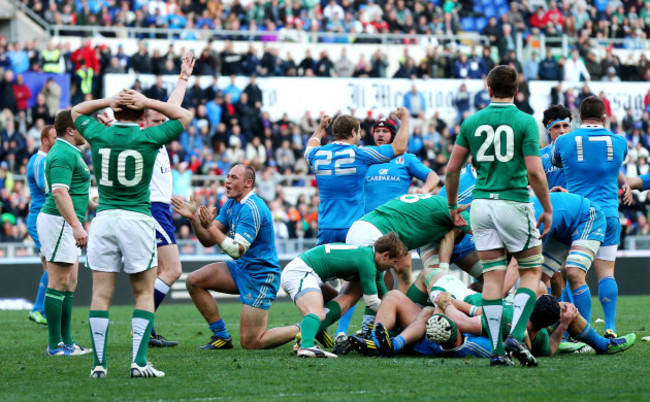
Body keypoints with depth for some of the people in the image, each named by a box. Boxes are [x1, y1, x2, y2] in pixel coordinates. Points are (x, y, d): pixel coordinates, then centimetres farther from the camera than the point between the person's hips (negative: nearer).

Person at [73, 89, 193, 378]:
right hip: (137, 219, -2)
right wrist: (147, 102, 5)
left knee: (101, 294, 3)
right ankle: (139, 362, -5)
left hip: (103, 218, 2)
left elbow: (76, 111, 23)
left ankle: (99, 363, -2)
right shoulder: (148, 138, -5)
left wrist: (107, 101, 9)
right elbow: (185, 116, 11)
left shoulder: (98, 135, 1)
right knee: (144, 294, 5)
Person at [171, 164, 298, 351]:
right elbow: (208, 241, 4)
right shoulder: (231, 204, 7)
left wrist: (210, 227, -32)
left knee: (251, 343, -11)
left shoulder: (252, 209, -22)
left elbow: (237, 251, -27)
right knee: (194, 281, -3)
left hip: (260, 276, -9)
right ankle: (221, 337, 4)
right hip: (241, 269, 9)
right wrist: (193, 218, -10)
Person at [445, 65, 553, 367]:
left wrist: (452, 206, 20)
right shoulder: (525, 122, -6)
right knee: (532, 270, 10)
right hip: (514, 203, -3)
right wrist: (548, 209, -1)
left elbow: (452, 168, 7)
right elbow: (535, 172, -12)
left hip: (481, 204, 4)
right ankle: (516, 336, -8)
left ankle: (497, 350, 1)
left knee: (492, 277, 6)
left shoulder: (471, 122, 5)